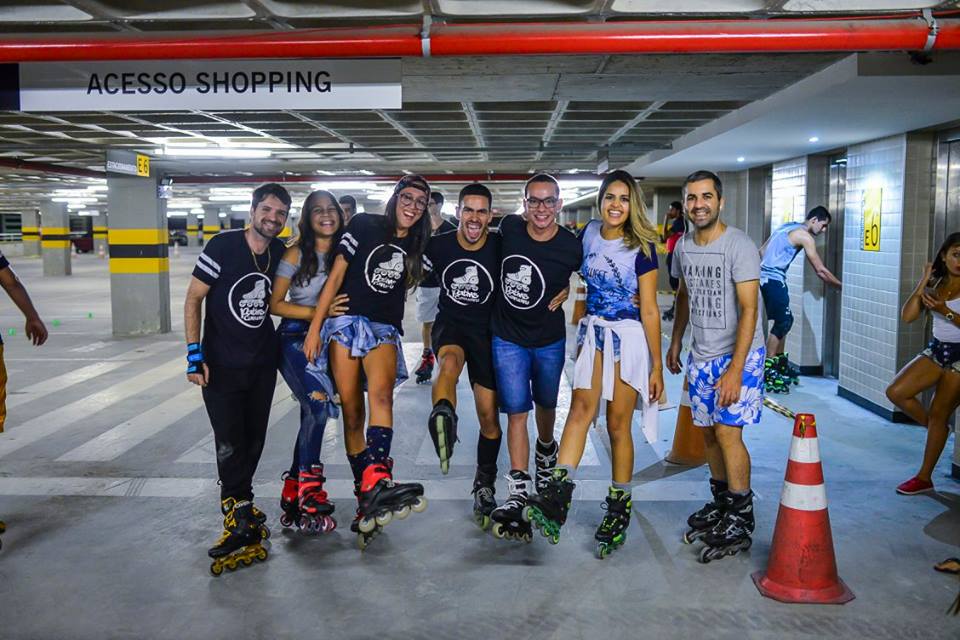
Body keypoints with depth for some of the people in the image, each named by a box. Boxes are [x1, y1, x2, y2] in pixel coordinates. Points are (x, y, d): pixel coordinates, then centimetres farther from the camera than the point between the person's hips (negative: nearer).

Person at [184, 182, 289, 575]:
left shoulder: (282, 253, 0)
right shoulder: (223, 246, -13)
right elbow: (193, 298, -9)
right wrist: (194, 353, -15)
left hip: (263, 362, 5)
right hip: (221, 364, -4)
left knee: (254, 441, 11)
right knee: (230, 443, -7)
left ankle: (237, 507, 30)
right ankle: (241, 518, 5)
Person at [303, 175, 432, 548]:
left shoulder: (416, 245, 14)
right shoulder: (365, 225, 3)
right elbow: (336, 276, -2)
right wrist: (315, 328, -6)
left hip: (384, 329, 1)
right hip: (347, 322, -1)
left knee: (381, 392, -29)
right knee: (351, 412, -3)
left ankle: (376, 483, -45)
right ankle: (365, 496, 4)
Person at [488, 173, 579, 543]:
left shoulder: (571, 247, -16)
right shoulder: (509, 228, -11)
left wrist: (568, 291, -10)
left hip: (549, 340, 0)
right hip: (508, 337, 0)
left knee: (546, 405, 20)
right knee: (517, 412, -3)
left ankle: (546, 453, 51)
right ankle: (518, 493, -1)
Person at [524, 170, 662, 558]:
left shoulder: (641, 248, -7)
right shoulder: (590, 233, 5)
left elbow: (649, 310, -7)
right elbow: (573, 269, 28)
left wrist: (657, 366, -7)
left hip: (629, 338, -3)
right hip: (593, 332, 3)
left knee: (618, 424, 2)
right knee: (581, 408, -15)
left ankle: (619, 508, 16)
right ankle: (556, 496, -26)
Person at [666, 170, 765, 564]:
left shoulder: (739, 246, -16)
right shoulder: (683, 246, 6)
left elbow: (749, 311, -21)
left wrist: (735, 369, -26)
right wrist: (675, 342, 22)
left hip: (739, 353, -6)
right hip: (700, 355, 7)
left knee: (727, 431, -12)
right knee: (708, 431, 11)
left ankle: (741, 521, 1)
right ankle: (720, 504, 28)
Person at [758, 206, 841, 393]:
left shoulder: (788, 227, 19)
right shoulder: (805, 236, -8)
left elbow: (762, 251, 21)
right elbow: (820, 270, -8)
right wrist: (841, 286, 1)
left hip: (766, 277, 10)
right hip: (774, 279, -10)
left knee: (785, 320, 16)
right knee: (783, 321, -9)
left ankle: (780, 362, 24)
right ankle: (767, 372, -10)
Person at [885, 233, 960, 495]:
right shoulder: (934, 285, 6)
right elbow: (907, 316, -5)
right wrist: (922, 284, -9)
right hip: (936, 350, 6)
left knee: (939, 414, -2)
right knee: (896, 392, -7)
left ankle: (924, 478, 9)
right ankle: (938, 430, 17)